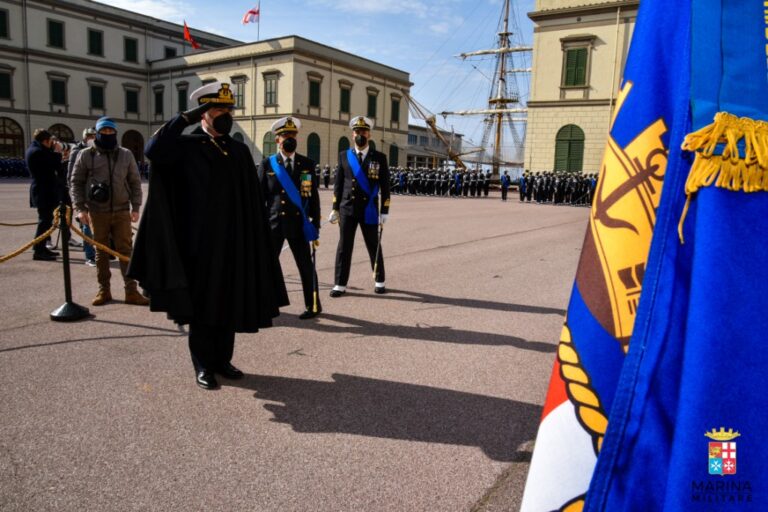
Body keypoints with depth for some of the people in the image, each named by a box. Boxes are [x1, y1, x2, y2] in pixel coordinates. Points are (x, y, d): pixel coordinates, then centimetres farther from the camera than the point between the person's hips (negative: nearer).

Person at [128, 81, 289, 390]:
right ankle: (203, 366, 18)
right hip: (200, 241, -4)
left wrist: (255, 236, 5)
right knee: (202, 303, 6)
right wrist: (184, 119, -17)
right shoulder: (186, 145, -2)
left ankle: (223, 359, 26)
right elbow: (154, 150, -25)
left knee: (231, 303, 11)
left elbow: (254, 201, 9)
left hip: (234, 241, 4)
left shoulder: (240, 151, 10)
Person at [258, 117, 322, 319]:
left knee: (306, 266, 6)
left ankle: (313, 306, 22)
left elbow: (314, 197, 4)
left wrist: (315, 228, 0)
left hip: (298, 225, 0)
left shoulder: (308, 164, 4)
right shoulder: (267, 164, 3)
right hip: (272, 225, 0)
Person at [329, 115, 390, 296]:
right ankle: (340, 284, 8)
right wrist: (335, 208, 4)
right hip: (347, 208, 1)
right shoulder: (344, 156, 6)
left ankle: (379, 281, 24)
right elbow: (338, 184, 8)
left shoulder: (379, 157, 1)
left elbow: (385, 186, 0)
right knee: (344, 246, 1)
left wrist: (384, 211, -5)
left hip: (369, 210, -1)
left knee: (374, 246, 8)